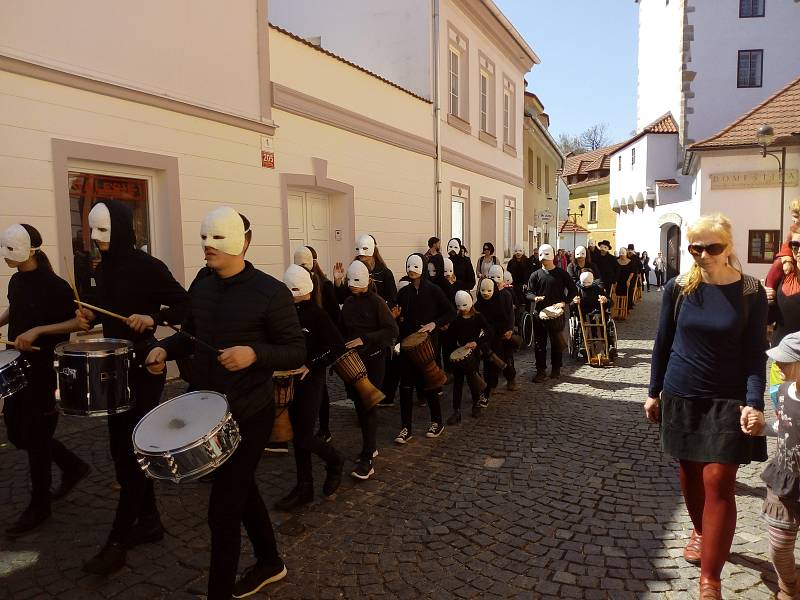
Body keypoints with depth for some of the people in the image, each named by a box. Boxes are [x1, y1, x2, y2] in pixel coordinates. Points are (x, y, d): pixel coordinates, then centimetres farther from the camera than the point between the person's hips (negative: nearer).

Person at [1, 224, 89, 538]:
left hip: (47, 370, -8)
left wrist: (38, 330, -24)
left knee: (35, 434, 2)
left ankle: (39, 506, 20)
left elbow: (80, 322, -19)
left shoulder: (53, 285, -18)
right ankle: (73, 466, 33)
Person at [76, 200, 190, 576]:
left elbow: (185, 305, -14)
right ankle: (149, 520, 27)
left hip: (144, 367, -8)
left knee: (132, 449, -2)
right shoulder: (104, 268, 9)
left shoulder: (147, 267, -14)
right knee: (121, 447, 13)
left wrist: (153, 318, -29)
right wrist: (89, 315, 0)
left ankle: (117, 541, 8)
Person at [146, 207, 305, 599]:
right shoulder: (201, 289, 5)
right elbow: (191, 335, 18)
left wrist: (254, 353, -32)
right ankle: (270, 562, 43)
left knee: (223, 509, -1)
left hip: (248, 416, -7)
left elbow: (296, 352, -15)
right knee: (242, 489, 22)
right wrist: (165, 348, -2)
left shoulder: (271, 293, -16)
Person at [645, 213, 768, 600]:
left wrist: (754, 403, -18)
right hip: (681, 396, 2)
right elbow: (663, 342, 4)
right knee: (689, 473, 14)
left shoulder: (751, 292, -7)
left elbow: (756, 353, -6)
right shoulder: (678, 287, -3)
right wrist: (654, 392, 6)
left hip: (728, 400, -2)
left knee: (718, 482, -4)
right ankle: (700, 532, 42)